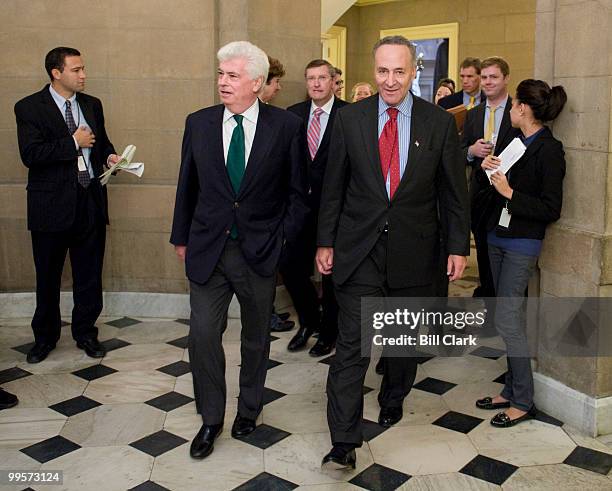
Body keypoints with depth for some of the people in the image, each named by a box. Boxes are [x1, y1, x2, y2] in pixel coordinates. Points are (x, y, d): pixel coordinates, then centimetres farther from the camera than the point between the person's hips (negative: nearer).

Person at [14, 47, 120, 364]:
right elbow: (30, 154, -17)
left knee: (89, 275, 10)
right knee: (48, 277, 10)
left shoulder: (92, 105, 9)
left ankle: (86, 332, 26)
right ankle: (45, 336, 28)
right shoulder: (29, 108, -6)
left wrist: (109, 157, -1)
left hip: (90, 200, 4)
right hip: (52, 204, -4)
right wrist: (74, 143, -17)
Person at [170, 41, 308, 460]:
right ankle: (211, 419, 20)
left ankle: (249, 409, 36)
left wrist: (283, 237, -5)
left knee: (256, 337, 14)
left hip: (260, 251, -1)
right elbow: (188, 186, 9)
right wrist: (181, 237, 11)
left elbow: (298, 191, 0)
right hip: (207, 249, 1)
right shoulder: (198, 123, 1)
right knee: (203, 334, 0)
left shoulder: (287, 126, -6)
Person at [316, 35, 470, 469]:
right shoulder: (350, 118, 0)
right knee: (352, 346, -4)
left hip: (413, 252, 1)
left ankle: (392, 403, 43)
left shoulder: (440, 123, -1)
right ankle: (345, 443, 2)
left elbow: (454, 191, 3)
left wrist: (459, 246, 0)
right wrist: (326, 241, 2)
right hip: (359, 250, -1)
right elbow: (334, 186, 3)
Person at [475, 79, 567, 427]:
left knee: (507, 320, -6)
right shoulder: (516, 142, 9)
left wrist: (510, 193, -19)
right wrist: (487, 169, -4)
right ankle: (512, 390, 25)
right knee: (512, 318, 14)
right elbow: (489, 189, 15)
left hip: (522, 244, -8)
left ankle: (523, 401, 8)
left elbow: (551, 209, -16)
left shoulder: (549, 150, -14)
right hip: (498, 238, 8)